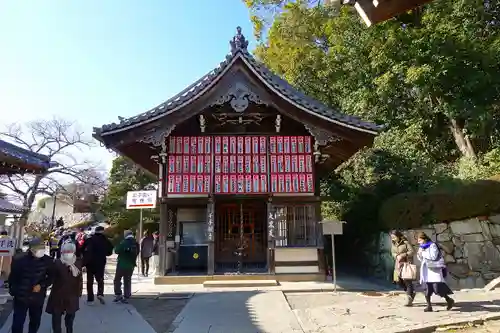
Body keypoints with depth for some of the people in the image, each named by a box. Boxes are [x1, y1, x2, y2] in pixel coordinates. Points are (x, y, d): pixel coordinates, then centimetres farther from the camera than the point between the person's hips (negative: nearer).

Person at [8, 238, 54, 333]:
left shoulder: (48, 260, -10)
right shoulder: (19, 259, -13)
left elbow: (51, 276, 2)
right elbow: (13, 277, -3)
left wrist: (41, 285, -12)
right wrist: (13, 291, -1)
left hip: (38, 297, 2)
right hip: (20, 297, -2)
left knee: (35, 322, 17)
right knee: (18, 323, 3)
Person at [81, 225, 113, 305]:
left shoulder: (89, 240, -6)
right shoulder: (106, 241, -5)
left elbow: (82, 250, -7)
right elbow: (109, 252, 2)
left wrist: (86, 257, 8)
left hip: (90, 263, 0)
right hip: (100, 263, 0)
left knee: (90, 281, 10)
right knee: (100, 279, 16)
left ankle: (90, 299, 9)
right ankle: (100, 294, -7)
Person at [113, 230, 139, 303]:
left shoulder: (123, 243, -14)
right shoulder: (136, 244, 0)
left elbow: (116, 251, -8)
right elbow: (137, 253, 9)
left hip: (122, 265, -4)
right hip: (131, 265, 5)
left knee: (117, 280, 10)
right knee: (127, 281, 11)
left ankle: (118, 295, 4)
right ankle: (126, 297, 12)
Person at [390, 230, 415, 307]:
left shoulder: (405, 242, -10)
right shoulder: (393, 244, 8)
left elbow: (412, 251, -13)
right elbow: (392, 253, 9)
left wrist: (403, 255, -20)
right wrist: (397, 256, -13)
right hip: (398, 264, 7)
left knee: (407, 280, -9)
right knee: (398, 281, 4)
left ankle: (409, 300, 0)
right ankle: (411, 292, 28)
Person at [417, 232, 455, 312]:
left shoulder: (432, 245, -8)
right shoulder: (422, 247, 14)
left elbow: (433, 256, -19)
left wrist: (423, 253, -16)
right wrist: (419, 255, 2)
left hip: (434, 269, -7)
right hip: (426, 271, 7)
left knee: (437, 287, -10)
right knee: (427, 290, 2)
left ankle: (449, 300, 14)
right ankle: (429, 306, 6)